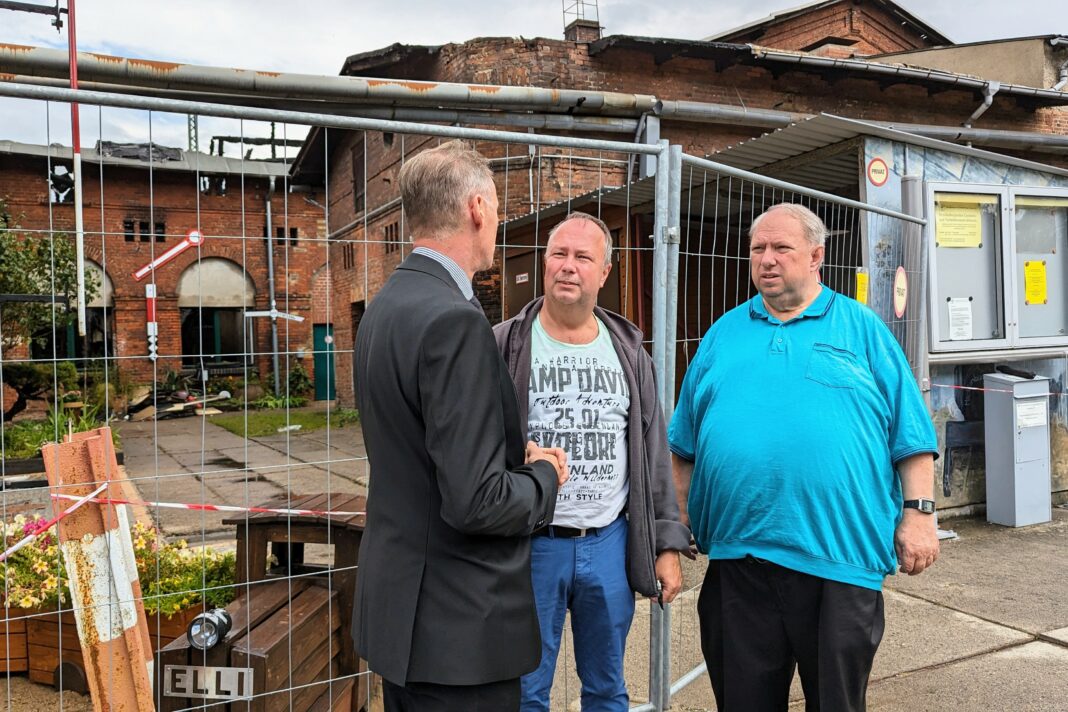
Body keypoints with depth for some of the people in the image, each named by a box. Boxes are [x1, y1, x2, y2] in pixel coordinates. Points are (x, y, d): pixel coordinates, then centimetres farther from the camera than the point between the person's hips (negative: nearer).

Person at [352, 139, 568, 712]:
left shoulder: (386, 305, 6)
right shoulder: (453, 320, -24)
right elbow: (475, 502, -26)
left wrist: (518, 456, 6)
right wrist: (543, 476, -7)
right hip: (457, 624, -9)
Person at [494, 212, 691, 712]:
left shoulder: (628, 351, 7)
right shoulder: (505, 346, -4)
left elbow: (654, 452, 8)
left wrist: (667, 543, 5)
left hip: (610, 542, 3)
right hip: (530, 543, -3)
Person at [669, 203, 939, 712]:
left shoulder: (862, 328, 4)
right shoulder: (724, 334, 11)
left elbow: (911, 435, 3)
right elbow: (686, 444, 14)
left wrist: (918, 512, -5)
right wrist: (679, 517, 10)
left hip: (841, 555, -2)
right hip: (736, 557, 3)